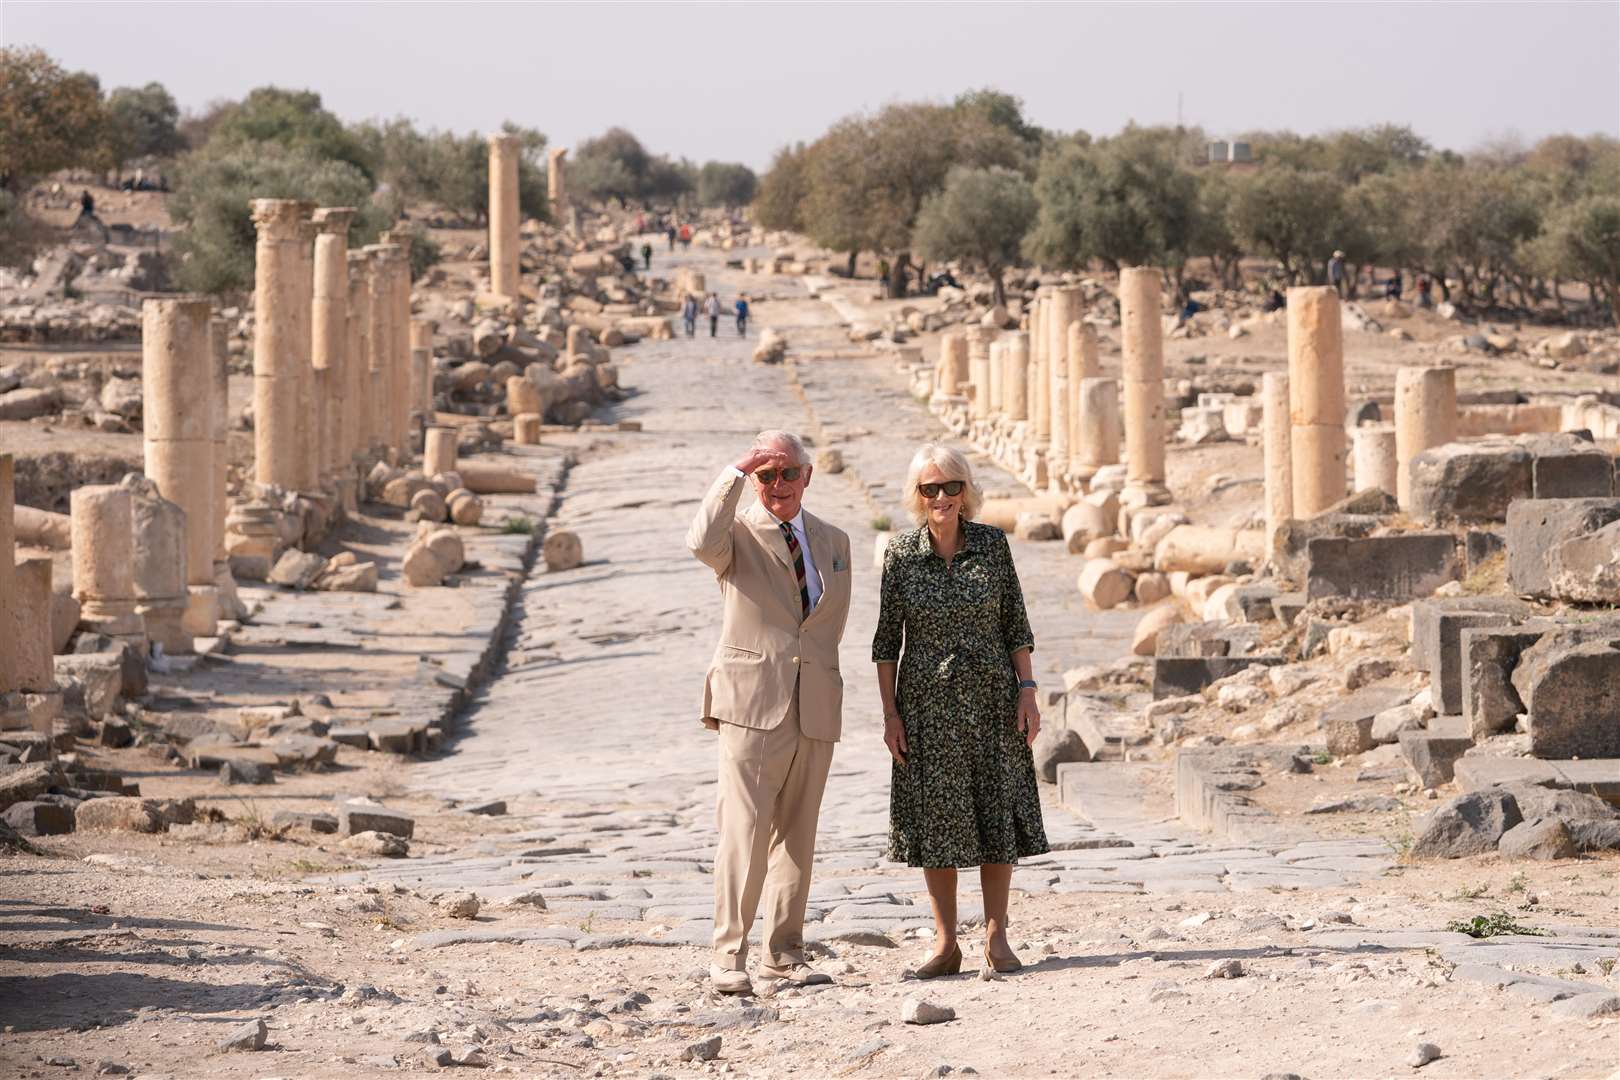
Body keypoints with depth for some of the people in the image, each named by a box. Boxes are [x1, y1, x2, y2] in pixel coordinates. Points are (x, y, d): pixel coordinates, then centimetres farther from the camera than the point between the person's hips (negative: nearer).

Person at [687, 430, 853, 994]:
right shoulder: (738, 533, 1)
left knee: (797, 837, 7)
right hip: (751, 707, -5)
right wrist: (736, 472, -22)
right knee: (744, 832, -9)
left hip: (814, 710, 5)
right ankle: (728, 955, -6)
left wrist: (813, 675, 14)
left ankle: (784, 954, 13)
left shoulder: (834, 541, 16)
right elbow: (703, 544, -24)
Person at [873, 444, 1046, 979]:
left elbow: (1016, 624, 4)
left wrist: (1027, 691, -4)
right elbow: (887, 639, 1)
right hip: (927, 703, 0)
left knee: (998, 813, 1)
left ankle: (996, 935, 10)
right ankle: (946, 944, 8)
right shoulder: (902, 552, -2)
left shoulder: (992, 544, -1)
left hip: (990, 697, 0)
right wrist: (890, 714, -4)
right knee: (936, 819, 2)